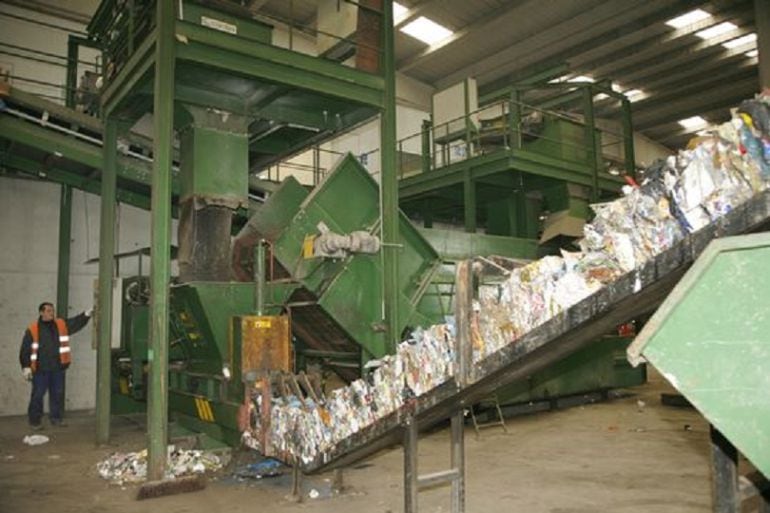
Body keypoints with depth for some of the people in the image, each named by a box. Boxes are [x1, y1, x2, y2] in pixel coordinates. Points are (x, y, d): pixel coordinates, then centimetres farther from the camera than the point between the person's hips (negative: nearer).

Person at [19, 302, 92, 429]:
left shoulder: (62, 324, 7)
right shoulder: (32, 330, -5)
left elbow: (77, 322, 0)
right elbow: (25, 350, -3)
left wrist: (87, 313, -17)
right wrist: (26, 367, -6)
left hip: (58, 368, 4)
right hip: (40, 369, -4)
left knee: (57, 394, 11)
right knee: (37, 395, 2)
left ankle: (56, 418, 23)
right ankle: (35, 421, 14)